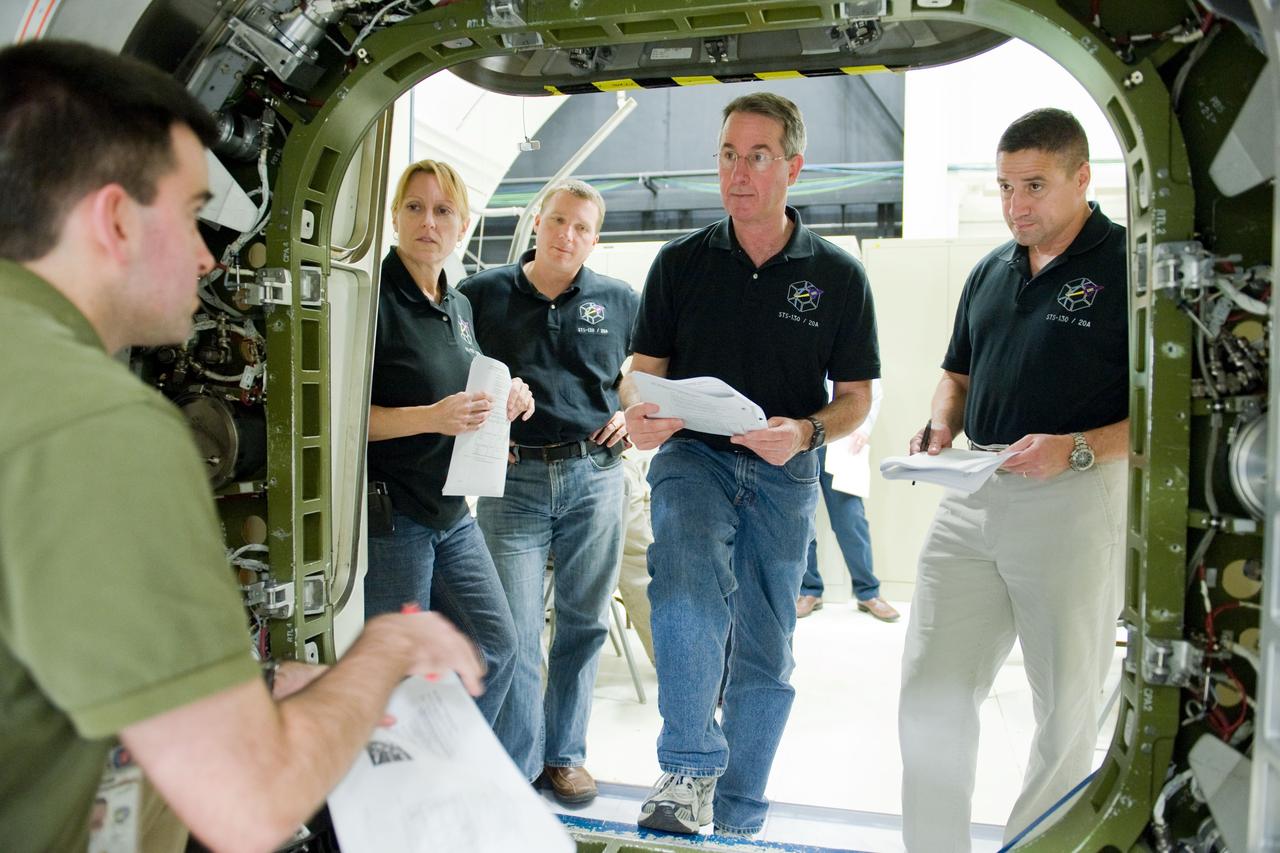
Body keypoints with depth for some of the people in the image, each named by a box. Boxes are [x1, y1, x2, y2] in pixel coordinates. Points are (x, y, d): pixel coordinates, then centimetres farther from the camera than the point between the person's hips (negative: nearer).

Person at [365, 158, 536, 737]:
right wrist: (431, 417, -27)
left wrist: (501, 406, 3)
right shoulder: (374, 297, -13)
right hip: (388, 513, -8)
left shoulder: (459, 306, 12)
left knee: (495, 647, 14)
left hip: (452, 512, 8)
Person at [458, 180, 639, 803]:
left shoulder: (620, 301, 10)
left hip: (594, 476, 2)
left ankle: (565, 755, 26)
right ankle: (519, 769, 12)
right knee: (515, 630, -2)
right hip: (512, 478, -2)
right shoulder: (482, 294, 6)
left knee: (583, 622, 10)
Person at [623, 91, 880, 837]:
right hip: (693, 457, -1)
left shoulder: (839, 275, 3)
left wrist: (806, 432, -18)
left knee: (766, 655, 7)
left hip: (785, 475, 1)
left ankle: (738, 821, 25)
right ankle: (690, 771, -20)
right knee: (686, 579, -33)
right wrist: (640, 411, -20)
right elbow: (643, 369, 4)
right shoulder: (682, 262, 4)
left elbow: (857, 396, 4)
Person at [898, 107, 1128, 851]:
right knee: (930, 697, 5)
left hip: (1077, 504, -5)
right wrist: (941, 429, 4)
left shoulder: (1129, 265, -5)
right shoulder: (990, 272, 14)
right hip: (973, 504, 6)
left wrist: (1077, 449, -22)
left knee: (1067, 711, 8)